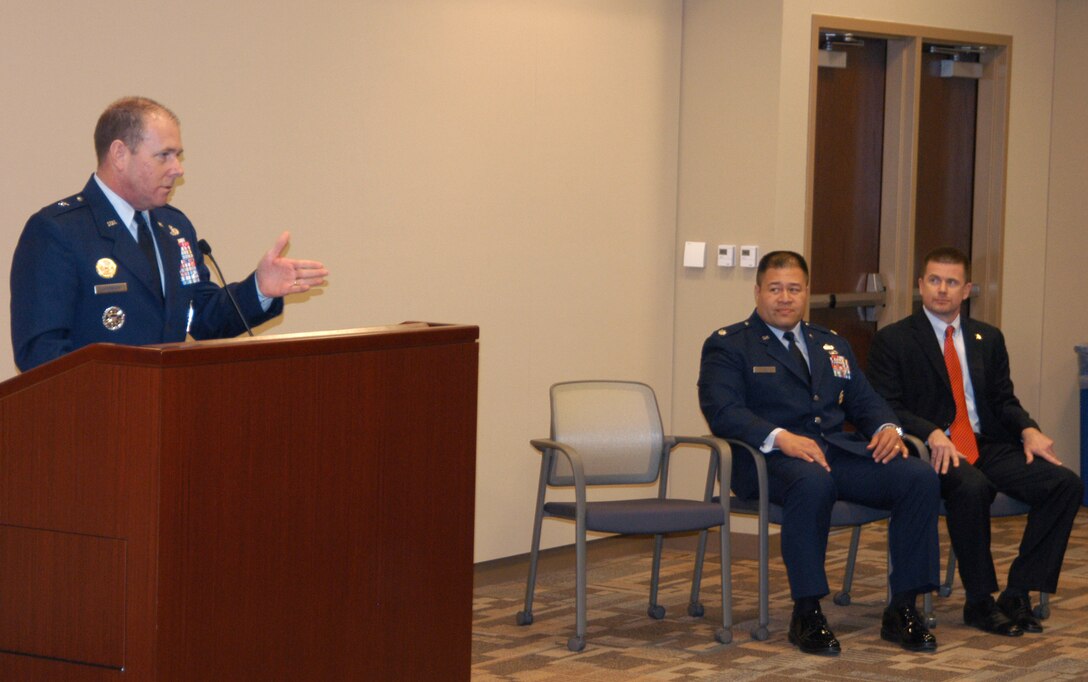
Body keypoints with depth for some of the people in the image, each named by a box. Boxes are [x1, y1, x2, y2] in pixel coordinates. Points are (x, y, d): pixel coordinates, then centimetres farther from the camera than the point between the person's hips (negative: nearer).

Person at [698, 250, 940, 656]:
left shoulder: (832, 346, 26)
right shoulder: (727, 346, 6)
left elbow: (865, 401, 21)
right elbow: (722, 411, -9)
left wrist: (886, 428, -4)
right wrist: (780, 437, -25)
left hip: (840, 451, 6)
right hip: (772, 457, -6)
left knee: (920, 478, -19)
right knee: (813, 482, -41)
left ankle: (902, 611, -13)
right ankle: (806, 614, -29)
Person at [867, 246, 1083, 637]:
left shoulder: (988, 339, 20)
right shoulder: (893, 341, 4)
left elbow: (1004, 400, 18)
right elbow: (886, 409, -5)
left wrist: (1028, 430, -5)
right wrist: (932, 433, -22)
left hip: (988, 447, 5)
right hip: (936, 452, -5)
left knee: (1065, 484, -17)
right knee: (971, 487, -38)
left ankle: (1017, 594, -14)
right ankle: (979, 602, -22)